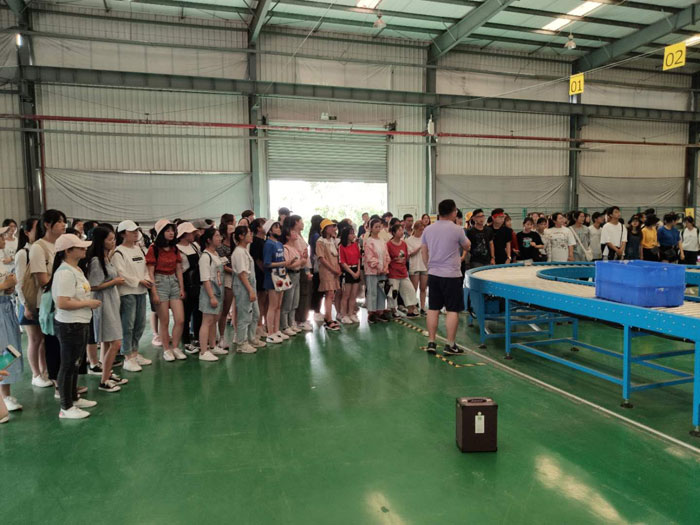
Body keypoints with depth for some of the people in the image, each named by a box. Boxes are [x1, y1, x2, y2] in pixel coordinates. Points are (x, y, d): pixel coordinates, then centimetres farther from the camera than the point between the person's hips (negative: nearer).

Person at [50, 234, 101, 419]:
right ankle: (66, 408, 14)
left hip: (81, 324, 10)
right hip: (69, 326, -10)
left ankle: (74, 398, 36)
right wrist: (88, 303, -17)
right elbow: (62, 303, -27)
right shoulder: (65, 273, -21)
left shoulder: (76, 270, 11)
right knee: (68, 365, 2)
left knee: (76, 363, 21)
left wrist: (89, 302, 6)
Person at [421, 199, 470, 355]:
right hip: (451, 275, -5)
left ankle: (431, 343, 14)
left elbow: (424, 252, 11)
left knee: (433, 309, 10)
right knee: (453, 310, 3)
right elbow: (467, 246, 7)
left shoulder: (428, 229, 4)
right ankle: (450, 345, 5)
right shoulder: (457, 230, -10)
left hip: (433, 274, 5)